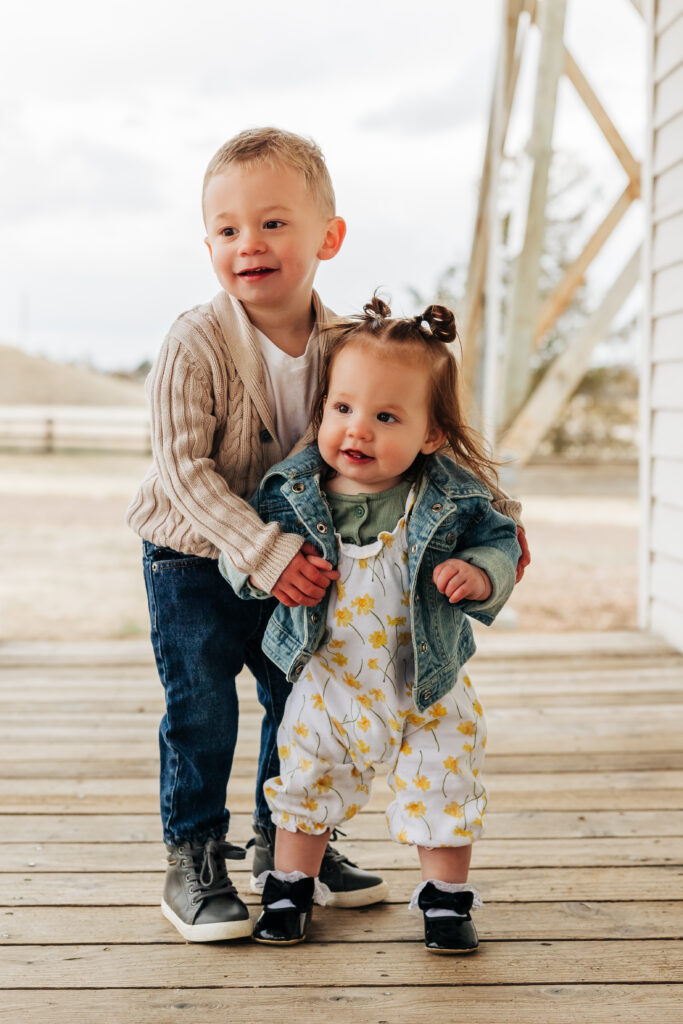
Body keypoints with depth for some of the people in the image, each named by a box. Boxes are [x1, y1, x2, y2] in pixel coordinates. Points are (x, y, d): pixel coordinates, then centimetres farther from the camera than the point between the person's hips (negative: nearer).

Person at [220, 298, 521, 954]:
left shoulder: (454, 496, -15)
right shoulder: (292, 489, -12)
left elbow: (498, 540, -3)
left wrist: (480, 574, -24)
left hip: (427, 691, -1)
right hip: (326, 684, 1)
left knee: (442, 791, 10)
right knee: (305, 781, 14)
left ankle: (447, 897, 33)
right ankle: (290, 886, 36)